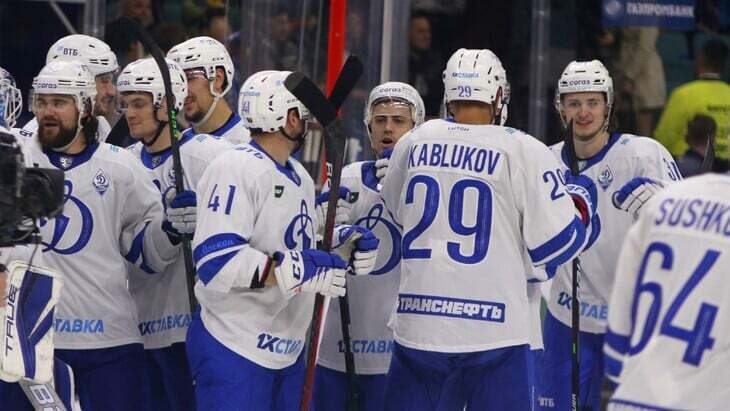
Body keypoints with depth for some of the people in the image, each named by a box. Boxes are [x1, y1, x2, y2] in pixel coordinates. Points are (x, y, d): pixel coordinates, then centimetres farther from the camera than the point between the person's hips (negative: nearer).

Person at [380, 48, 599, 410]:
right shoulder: (522, 152, -7)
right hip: (493, 333, -3)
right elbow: (557, 242, -5)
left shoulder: (414, 143, 4)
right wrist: (581, 199, 14)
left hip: (417, 326, 3)